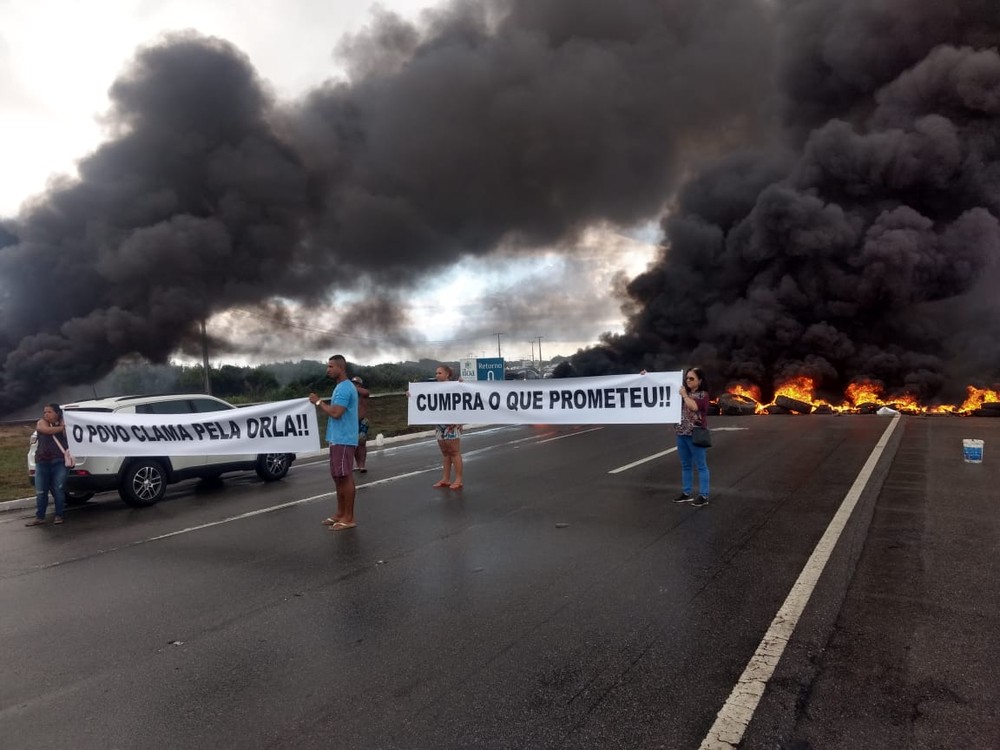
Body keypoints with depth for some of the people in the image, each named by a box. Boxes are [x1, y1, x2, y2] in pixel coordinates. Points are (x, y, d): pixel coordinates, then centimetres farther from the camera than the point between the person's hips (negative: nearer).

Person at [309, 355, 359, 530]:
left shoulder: (345, 388, -17)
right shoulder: (341, 387, 17)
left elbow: (336, 413, -23)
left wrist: (318, 402, -13)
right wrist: (320, 404, 7)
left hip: (343, 440, -11)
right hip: (337, 438, 11)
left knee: (346, 477, -6)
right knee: (338, 477, 14)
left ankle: (349, 518, -1)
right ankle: (340, 513, 23)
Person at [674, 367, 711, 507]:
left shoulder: (703, 395, -5)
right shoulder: (683, 392, 13)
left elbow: (694, 407, -24)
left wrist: (685, 395, -11)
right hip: (681, 433, 7)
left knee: (701, 466, 1)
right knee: (685, 465, 13)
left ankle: (704, 496, 5)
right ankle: (686, 493, 22)